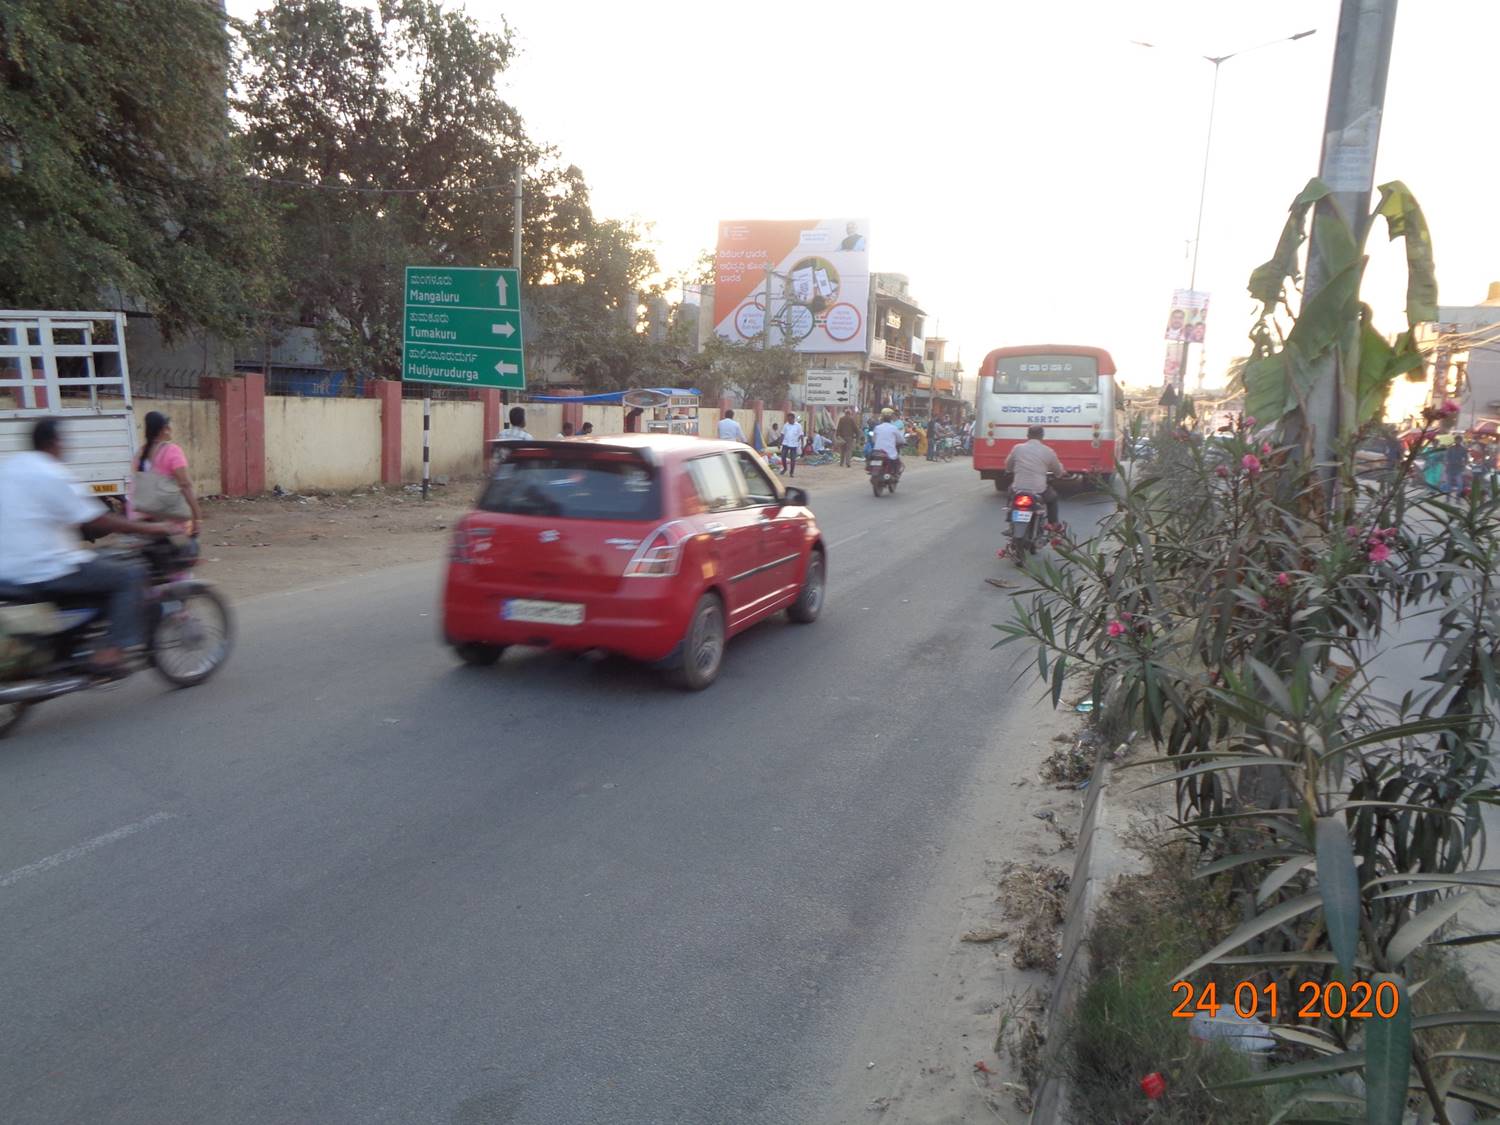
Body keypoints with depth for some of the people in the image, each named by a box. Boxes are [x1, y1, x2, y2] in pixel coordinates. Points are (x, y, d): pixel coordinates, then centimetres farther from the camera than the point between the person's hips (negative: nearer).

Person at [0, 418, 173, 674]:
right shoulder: (52, 475, -13)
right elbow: (99, 522, -14)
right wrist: (150, 528, -6)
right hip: (49, 571, -10)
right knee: (131, 575, -4)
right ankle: (112, 651, -11)